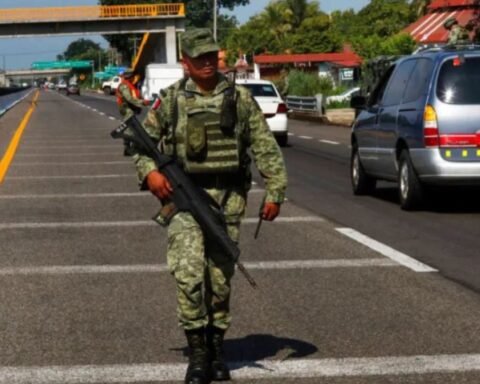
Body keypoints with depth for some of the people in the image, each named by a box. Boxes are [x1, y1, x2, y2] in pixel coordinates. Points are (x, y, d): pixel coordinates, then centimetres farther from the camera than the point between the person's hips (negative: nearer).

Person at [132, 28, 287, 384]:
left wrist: (275, 191, -4)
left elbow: (265, 148, 3)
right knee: (188, 274, -12)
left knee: (221, 278, 7)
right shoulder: (171, 101, 4)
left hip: (228, 199, 1)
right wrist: (149, 172, -5)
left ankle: (217, 347, 20)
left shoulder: (240, 99, 4)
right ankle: (197, 353, -4)